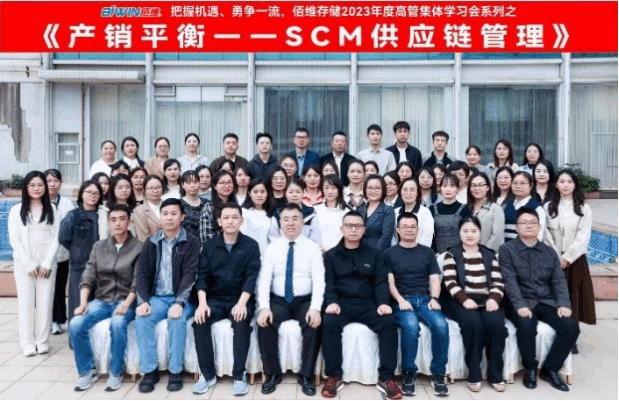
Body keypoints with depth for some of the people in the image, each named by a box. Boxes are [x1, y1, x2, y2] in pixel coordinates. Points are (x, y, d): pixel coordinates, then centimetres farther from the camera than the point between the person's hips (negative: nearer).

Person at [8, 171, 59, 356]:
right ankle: (28, 343, 6)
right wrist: (29, 264, -8)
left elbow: (56, 238, 4)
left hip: (47, 262, 1)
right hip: (24, 262, 0)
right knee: (26, 301, 0)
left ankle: (43, 341, 7)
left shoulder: (51, 209, 7)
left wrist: (47, 263, -6)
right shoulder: (17, 210, 5)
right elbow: (14, 239, 0)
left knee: (45, 301, 0)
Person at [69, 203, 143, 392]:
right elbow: (87, 278, 5)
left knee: (117, 323, -34)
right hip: (101, 300, 4)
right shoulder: (99, 247, 11)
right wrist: (83, 302, -10)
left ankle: (116, 373, -12)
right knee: (76, 325, -22)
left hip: (126, 301, -4)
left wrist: (126, 304, -21)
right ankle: (87, 371, 0)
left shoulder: (138, 248, -1)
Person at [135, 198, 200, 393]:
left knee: (177, 319, -32)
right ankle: (149, 371, -11)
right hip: (157, 297, 3)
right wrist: (143, 301, -12)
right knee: (141, 319, -25)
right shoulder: (151, 243, 9)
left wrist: (179, 303, -25)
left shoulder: (191, 242, -3)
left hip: (182, 299, -3)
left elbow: (190, 274, -12)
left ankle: (175, 371, -15)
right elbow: (142, 274, 4)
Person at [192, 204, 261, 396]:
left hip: (240, 300, -2)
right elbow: (202, 276, 0)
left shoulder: (251, 245, 0)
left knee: (241, 322, -32)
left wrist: (242, 303, -24)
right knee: (199, 320, -25)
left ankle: (239, 375, -19)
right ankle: (207, 374, -11)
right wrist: (202, 303, -16)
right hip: (216, 299, 3)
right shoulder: (210, 245, 6)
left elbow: (252, 277, -9)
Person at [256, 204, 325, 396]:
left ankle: (306, 376, -10)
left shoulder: (313, 247, 0)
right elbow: (264, 279, -4)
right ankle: (272, 374, -5)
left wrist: (315, 308, -23)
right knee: (264, 323, -26)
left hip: (305, 301, -1)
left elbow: (319, 280, -8)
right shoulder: (272, 247, 3)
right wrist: (264, 307, -19)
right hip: (278, 301, 1)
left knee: (314, 324, -29)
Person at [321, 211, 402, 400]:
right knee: (330, 323, -32)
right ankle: (334, 377, -17)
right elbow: (328, 283, 1)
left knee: (389, 323, -27)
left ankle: (386, 378, -17)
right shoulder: (331, 255, 12)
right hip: (341, 303, -1)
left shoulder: (374, 254, 14)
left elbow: (381, 282, 5)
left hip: (368, 304, 1)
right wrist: (332, 302, -19)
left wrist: (383, 303, -14)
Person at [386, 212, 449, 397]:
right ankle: (409, 373, -15)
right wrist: (401, 300, -13)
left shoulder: (427, 252, 18)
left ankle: (438, 374, -11)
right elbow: (390, 282, 3)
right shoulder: (389, 253, 10)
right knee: (410, 326, -34)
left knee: (441, 325, -28)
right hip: (403, 301, -2)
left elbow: (434, 279, 12)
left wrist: (434, 298, -7)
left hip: (425, 299, 2)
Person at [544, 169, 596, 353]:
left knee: (573, 298, 2)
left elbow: (583, 237, -6)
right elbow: (546, 235, 0)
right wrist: (556, 258, -9)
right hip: (553, 261, 1)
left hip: (575, 260, 0)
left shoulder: (584, 208, 3)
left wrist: (567, 258, -12)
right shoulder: (548, 207, 5)